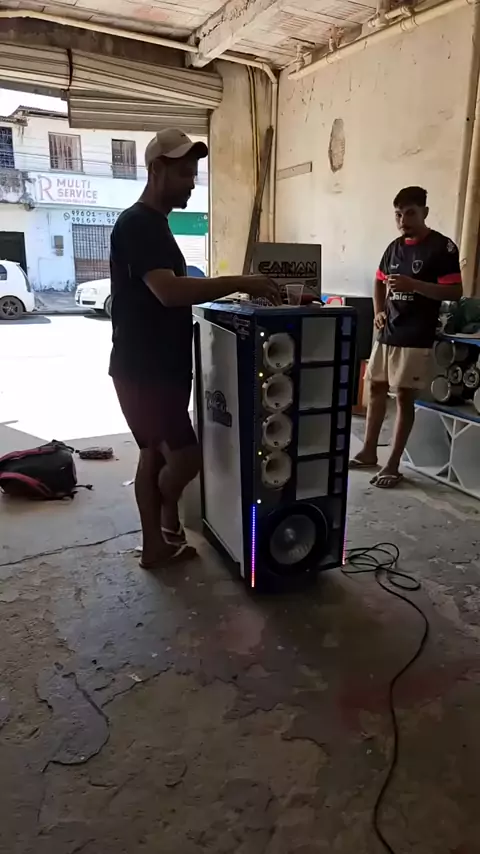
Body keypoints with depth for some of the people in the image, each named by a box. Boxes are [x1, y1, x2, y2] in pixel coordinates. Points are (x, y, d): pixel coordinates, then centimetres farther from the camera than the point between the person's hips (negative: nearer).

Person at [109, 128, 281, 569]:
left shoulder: (154, 223, 17)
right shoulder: (137, 223, -15)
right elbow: (168, 291, -30)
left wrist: (225, 290, 13)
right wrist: (238, 282, -27)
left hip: (160, 365, 10)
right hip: (144, 369, -10)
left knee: (155, 453, 14)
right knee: (185, 457, -6)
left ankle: (155, 544, 25)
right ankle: (169, 521, 22)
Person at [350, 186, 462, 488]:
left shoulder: (442, 247, -7)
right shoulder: (395, 247, 12)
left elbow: (455, 292, -12)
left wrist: (413, 285, -24)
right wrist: (379, 311, 8)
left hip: (416, 339, -7)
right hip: (387, 334, 7)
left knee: (405, 397, -2)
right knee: (377, 388, 11)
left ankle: (393, 465, 6)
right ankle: (369, 452, 24)